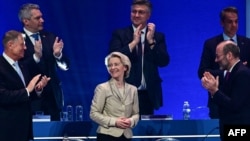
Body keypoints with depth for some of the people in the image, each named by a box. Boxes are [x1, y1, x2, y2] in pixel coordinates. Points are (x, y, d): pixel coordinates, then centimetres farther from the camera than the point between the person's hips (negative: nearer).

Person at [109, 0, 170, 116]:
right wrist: (133, 42, -13)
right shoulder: (119, 34, 4)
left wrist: (151, 41, -11)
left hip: (148, 95, 2)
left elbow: (164, 62, -2)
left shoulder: (158, 36, 9)